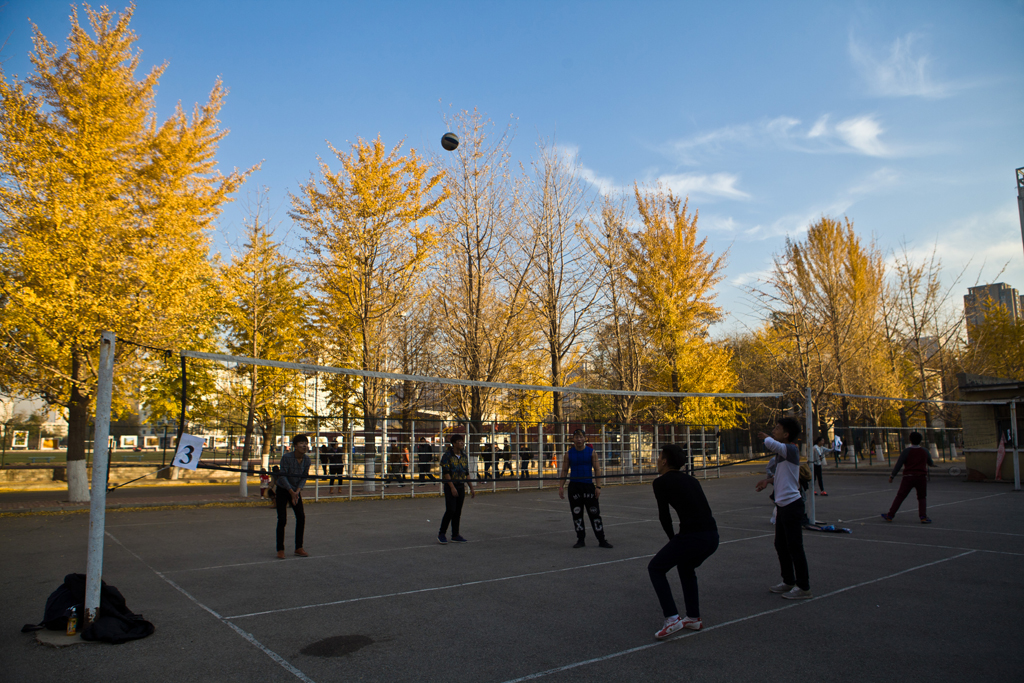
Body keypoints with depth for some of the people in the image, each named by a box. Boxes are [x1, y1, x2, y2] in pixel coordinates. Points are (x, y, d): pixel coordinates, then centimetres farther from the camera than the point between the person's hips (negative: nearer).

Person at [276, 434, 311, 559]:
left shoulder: (307, 460, -7)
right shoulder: (286, 457, -21)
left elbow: (304, 477, -2)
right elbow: (282, 476, -19)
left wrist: (297, 491, -17)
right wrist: (291, 492, -22)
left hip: (296, 491, 5)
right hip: (283, 490, -4)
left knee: (301, 517, -2)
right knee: (282, 519, -8)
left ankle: (299, 548, 10)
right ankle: (280, 549, 4)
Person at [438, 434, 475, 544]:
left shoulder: (464, 456, 11)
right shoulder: (447, 455, -8)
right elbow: (446, 473, -13)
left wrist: (471, 488, 13)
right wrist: (452, 487, -19)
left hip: (461, 486, 6)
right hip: (450, 486, -6)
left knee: (458, 511, 8)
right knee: (450, 510, -10)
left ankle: (455, 535, 15)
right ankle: (441, 534, 3)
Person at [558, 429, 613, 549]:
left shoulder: (591, 452, 0)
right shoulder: (569, 454, 3)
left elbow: (597, 470, 0)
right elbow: (564, 471, 6)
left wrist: (598, 486, -7)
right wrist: (561, 486, -2)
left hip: (589, 485, -1)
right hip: (574, 486, 1)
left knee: (595, 514, 0)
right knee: (577, 514, 4)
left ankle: (601, 540, 7)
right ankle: (581, 540, 15)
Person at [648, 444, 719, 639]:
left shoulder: (661, 482, -1)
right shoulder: (690, 479, 20)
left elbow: (664, 515, 1)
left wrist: (672, 537, 18)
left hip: (692, 537, -7)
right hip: (712, 536, 7)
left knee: (655, 568, 13)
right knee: (685, 567, 34)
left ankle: (672, 618, 2)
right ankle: (694, 618, 34)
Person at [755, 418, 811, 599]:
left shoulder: (791, 450, -16)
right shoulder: (781, 452, 14)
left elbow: (771, 443, -33)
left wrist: (765, 437, -11)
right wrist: (769, 480, 9)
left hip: (792, 504, -10)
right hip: (783, 505, 10)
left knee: (795, 547, -2)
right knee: (781, 545, 17)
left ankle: (803, 587, 8)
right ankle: (788, 581, 30)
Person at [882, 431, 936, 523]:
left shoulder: (906, 451, -5)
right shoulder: (925, 451, 5)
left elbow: (899, 464, -6)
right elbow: (930, 463, 23)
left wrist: (892, 476, 0)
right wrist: (931, 464, 49)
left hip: (908, 477, -2)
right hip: (922, 477, 2)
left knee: (900, 496, 3)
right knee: (922, 498, 16)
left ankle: (890, 516, 6)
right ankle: (923, 517, 5)